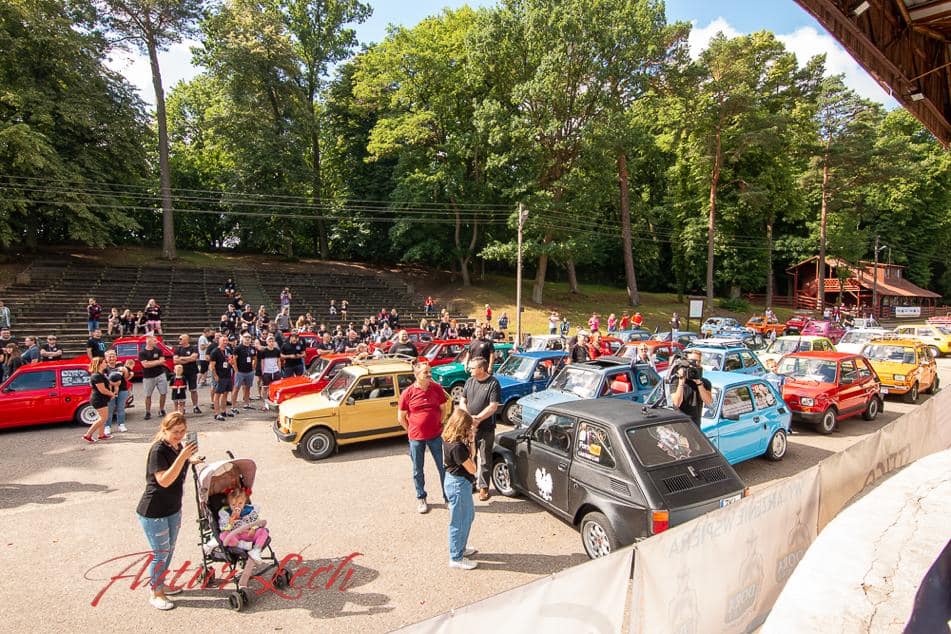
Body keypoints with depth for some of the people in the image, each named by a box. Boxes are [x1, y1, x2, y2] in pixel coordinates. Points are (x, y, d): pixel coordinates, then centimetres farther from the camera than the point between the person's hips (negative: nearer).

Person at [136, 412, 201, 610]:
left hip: (173, 509, 8)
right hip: (153, 512, -8)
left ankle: (160, 584, 39)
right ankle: (155, 593, 22)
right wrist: (182, 456, -37)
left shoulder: (178, 446, 1)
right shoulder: (158, 450, -23)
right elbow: (164, 481, -31)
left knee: (169, 549, 20)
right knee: (160, 552, 4)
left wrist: (190, 460, 3)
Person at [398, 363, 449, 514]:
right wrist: (412, 431, 2)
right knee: (418, 470, 12)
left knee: (443, 467, 8)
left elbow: (443, 408, 9)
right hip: (416, 438, -1)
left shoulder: (437, 388, -4)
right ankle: (421, 498, 30)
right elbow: (401, 417, -1)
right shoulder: (408, 393, -10)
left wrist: (439, 425, 7)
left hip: (436, 435, 1)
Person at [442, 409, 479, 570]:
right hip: (458, 484, -10)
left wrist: (468, 443, -7)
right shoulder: (457, 447, -29)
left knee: (469, 515, 26)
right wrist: (470, 452, -7)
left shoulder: (449, 440, -1)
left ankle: (461, 548, 43)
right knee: (458, 522, 7)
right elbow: (472, 469, -22)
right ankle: (456, 558, 24)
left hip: (457, 482, 10)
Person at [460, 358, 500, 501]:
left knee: (485, 461, 6)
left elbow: (493, 406, -17)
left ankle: (483, 487, 19)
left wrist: (478, 418, -20)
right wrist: (468, 417, -10)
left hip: (486, 429, -5)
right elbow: (462, 401, 6)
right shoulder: (469, 381, 4)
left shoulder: (493, 383, -12)